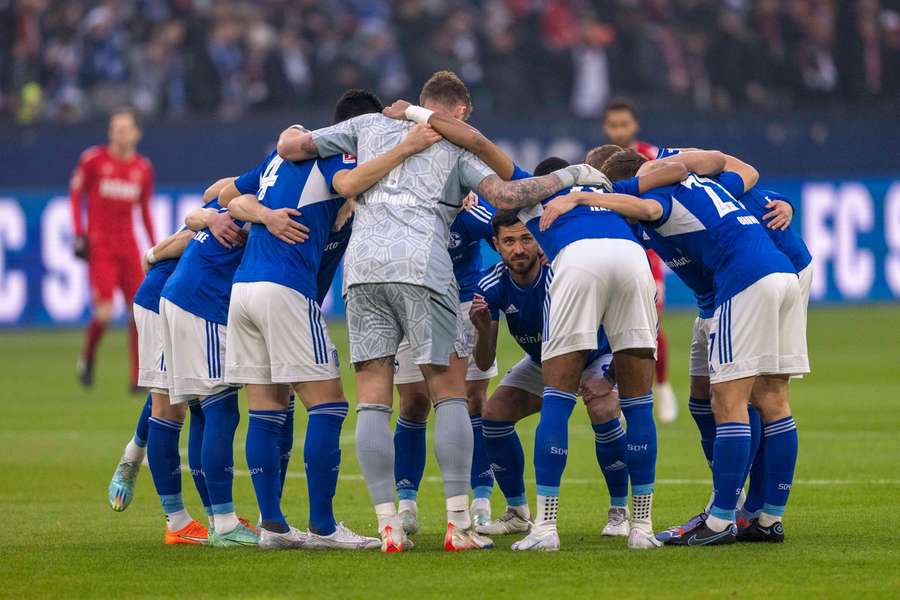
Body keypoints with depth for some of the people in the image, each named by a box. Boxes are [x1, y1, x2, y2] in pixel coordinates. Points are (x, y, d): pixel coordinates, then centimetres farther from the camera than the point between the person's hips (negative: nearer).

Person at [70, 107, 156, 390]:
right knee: (104, 312, -15)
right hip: (99, 246, -4)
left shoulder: (143, 168, 7)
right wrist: (79, 234, -4)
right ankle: (87, 358, 14)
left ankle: (139, 378, 6)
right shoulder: (93, 159, -4)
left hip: (128, 245, 4)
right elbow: (76, 193, 5)